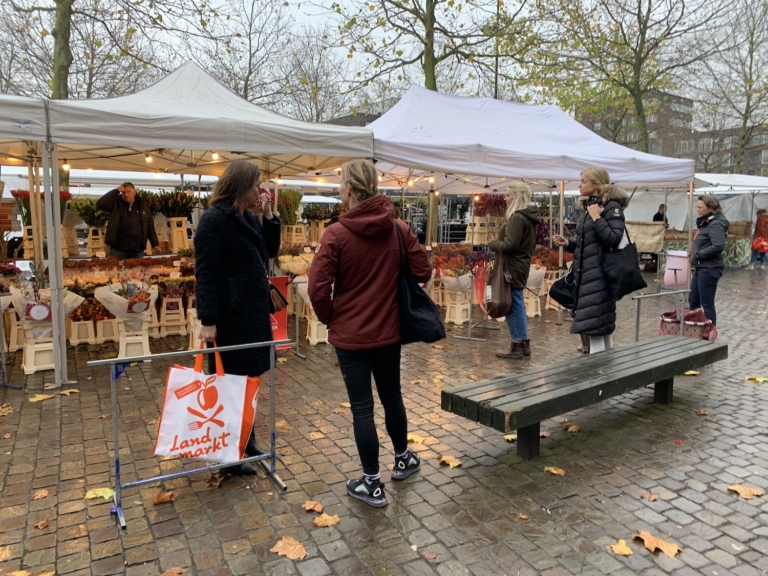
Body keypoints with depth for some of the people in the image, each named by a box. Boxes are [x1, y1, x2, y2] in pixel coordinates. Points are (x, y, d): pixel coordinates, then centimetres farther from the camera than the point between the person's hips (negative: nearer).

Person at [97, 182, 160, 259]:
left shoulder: (143, 207, 10)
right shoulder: (116, 204, 6)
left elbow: (150, 228, 11)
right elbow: (100, 204, -11)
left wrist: (155, 244, 3)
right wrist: (116, 191, -10)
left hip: (138, 250, 2)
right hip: (117, 249, -1)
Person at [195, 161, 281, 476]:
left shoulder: (249, 218, 12)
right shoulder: (213, 220, -13)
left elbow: (270, 251, 14)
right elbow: (205, 274, -17)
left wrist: (268, 215, 2)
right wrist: (207, 320, -20)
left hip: (254, 311, 8)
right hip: (230, 315, -8)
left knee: (248, 378, 15)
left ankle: (246, 440, 28)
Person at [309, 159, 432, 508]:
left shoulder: (337, 233, -15)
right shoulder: (399, 230, -3)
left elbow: (318, 288, -18)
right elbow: (423, 271, 1)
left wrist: (329, 319, 1)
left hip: (350, 334, -4)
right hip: (389, 331, 4)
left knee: (361, 407, 6)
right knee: (391, 396, 22)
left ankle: (371, 484, 17)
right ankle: (403, 459, 41)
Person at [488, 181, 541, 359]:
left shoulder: (517, 217, -19)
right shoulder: (530, 216, 13)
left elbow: (510, 244, -23)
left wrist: (492, 244, -8)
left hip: (513, 266, -10)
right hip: (522, 264, 10)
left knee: (513, 304, -2)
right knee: (518, 304, 15)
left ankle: (516, 346, 5)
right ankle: (524, 344, 21)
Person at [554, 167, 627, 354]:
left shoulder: (611, 206, -8)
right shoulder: (589, 207, 16)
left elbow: (613, 240, -20)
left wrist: (596, 218, -18)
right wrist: (567, 244, 6)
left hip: (599, 277, -9)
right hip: (583, 276, 9)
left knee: (595, 329, -8)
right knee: (601, 328, 14)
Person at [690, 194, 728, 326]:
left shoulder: (716, 224, -15)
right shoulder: (706, 222, 13)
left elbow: (718, 246, -26)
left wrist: (698, 254, -18)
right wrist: (694, 253, 5)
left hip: (710, 268, -10)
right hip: (701, 267, 10)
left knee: (706, 303, -2)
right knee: (693, 300, 15)